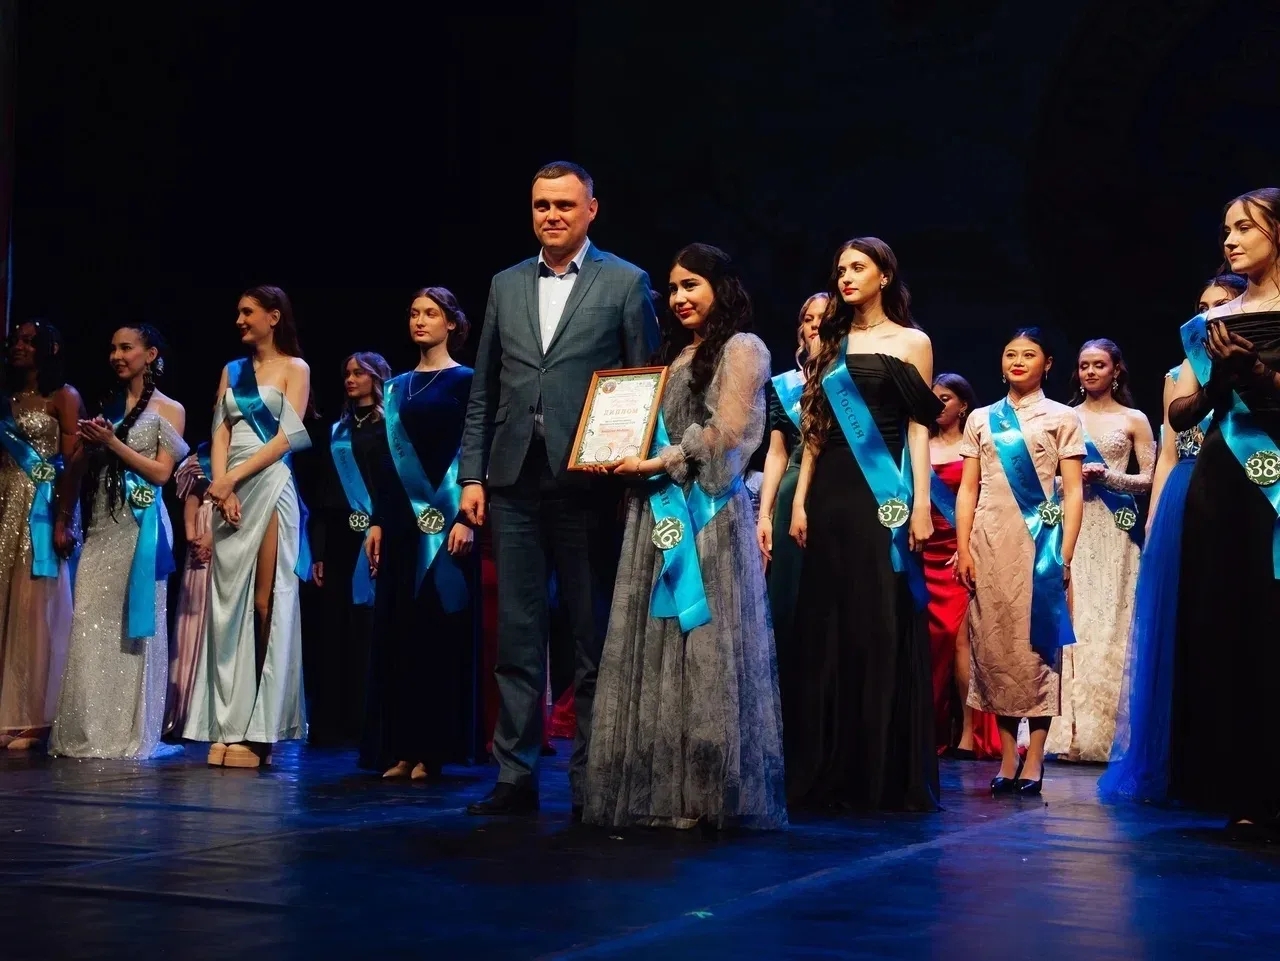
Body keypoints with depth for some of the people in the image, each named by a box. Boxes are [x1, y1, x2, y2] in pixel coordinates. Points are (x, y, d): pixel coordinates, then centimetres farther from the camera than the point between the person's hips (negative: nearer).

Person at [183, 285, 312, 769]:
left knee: (266, 604, -8)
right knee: (229, 602, -1)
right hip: (230, 492, 5)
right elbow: (220, 433, 10)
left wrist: (233, 477, -12)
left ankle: (259, 729, -9)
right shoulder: (232, 370, 18)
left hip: (269, 487, -5)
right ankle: (229, 726, -1)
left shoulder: (294, 368, 4)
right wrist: (222, 485, -7)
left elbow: (287, 437, -6)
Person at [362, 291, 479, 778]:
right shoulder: (397, 387, 16)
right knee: (397, 627, 3)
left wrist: (465, 517, -17)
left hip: (445, 517, -6)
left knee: (440, 625, -5)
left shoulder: (465, 381, 0)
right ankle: (400, 747, 6)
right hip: (403, 517, 6)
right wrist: (377, 521, 9)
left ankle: (434, 748, -2)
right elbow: (389, 458, 16)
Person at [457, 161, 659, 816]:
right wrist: (472, 475, 6)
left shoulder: (625, 283, 3)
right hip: (514, 485, 4)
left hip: (588, 485, -3)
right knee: (517, 638, 5)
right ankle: (515, 777, 10)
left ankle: (590, 780, 10)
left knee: (594, 639, 3)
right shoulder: (506, 286, 14)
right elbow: (483, 393, 14)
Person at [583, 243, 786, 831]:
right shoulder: (672, 355, 23)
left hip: (706, 515, -7)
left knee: (704, 649, -9)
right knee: (654, 650, 2)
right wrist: (632, 465, 5)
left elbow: (726, 434, -10)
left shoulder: (740, 349, 1)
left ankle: (711, 793, -6)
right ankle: (662, 790, 3)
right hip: (658, 514, 7)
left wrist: (659, 463, -13)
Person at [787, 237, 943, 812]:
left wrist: (921, 503, -11)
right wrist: (800, 500, 5)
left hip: (884, 496, -4)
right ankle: (827, 771, 7)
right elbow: (815, 429, 14)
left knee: (884, 628, -5)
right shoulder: (830, 344, 16)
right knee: (826, 628, 2)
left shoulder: (911, 342, 6)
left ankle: (887, 774, -1)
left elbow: (919, 428, -1)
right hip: (831, 495, 4)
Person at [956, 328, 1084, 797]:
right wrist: (963, 548, 1)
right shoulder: (981, 419, 15)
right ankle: (1007, 757, 4)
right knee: (995, 644, 0)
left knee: (1037, 642, -5)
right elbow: (968, 489, 12)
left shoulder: (1061, 418, 8)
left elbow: (1073, 492, 3)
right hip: (991, 545, 3)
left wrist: (1065, 555, -7)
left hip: (1040, 542, -3)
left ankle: (1034, 759, -5)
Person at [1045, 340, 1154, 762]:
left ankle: (1103, 732, -2)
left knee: (1108, 622, -5)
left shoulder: (1134, 420, 8)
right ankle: (1069, 731, -6)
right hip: (1070, 528, 1)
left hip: (1112, 531, -1)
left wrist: (1108, 476, -11)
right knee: (1069, 623, -6)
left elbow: (1149, 479, 3)